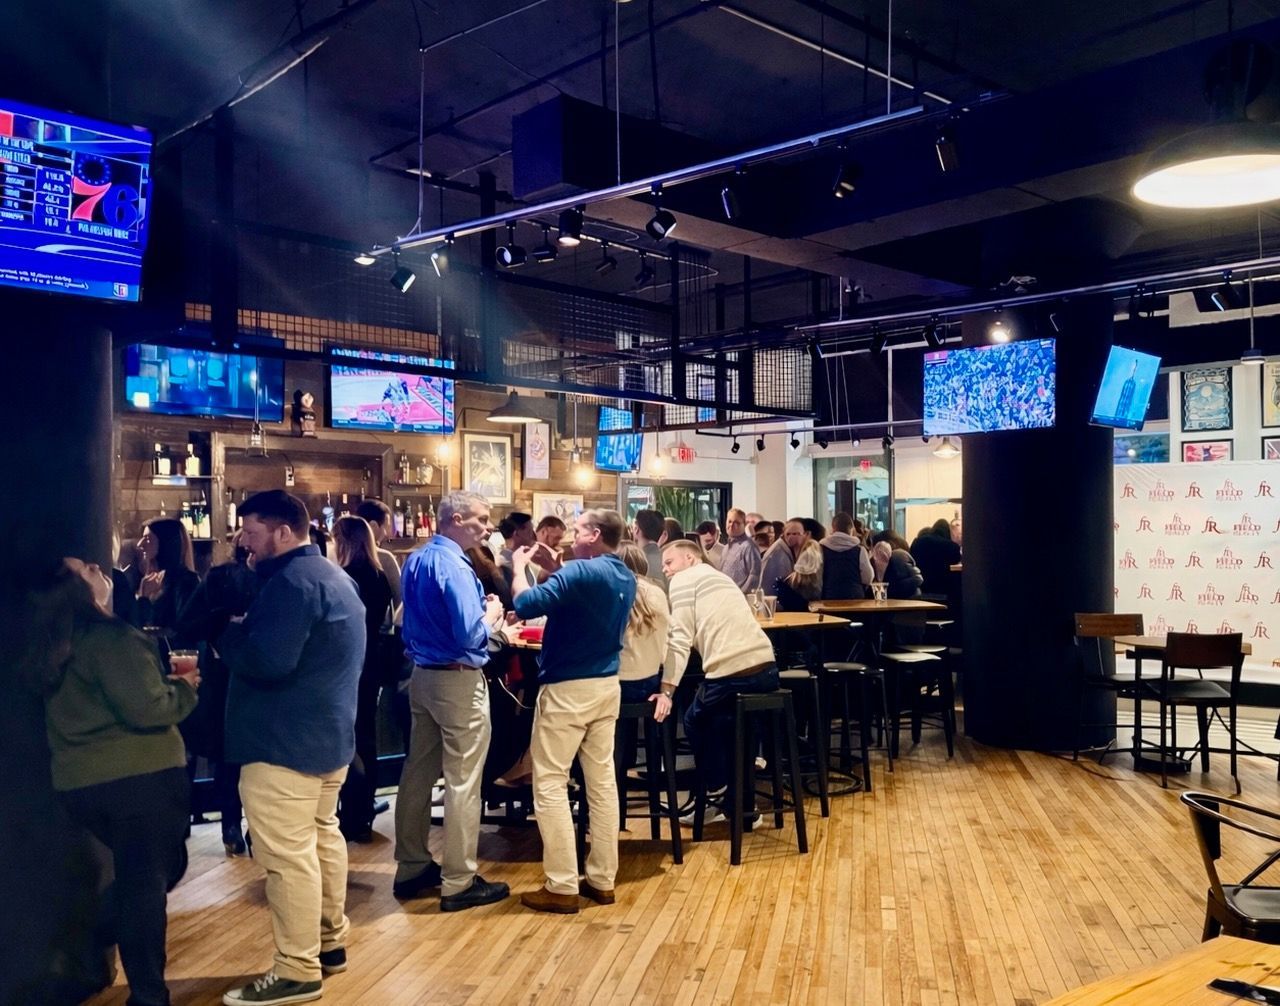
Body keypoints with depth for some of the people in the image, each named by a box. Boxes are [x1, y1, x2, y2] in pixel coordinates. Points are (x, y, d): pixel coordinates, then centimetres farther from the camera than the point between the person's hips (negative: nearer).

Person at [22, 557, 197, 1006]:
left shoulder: (51, 650, 11)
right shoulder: (110, 637, -17)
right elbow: (146, 709, -22)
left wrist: (161, 676, 18)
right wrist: (184, 688, -4)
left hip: (78, 781, 8)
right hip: (138, 776, -8)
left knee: (132, 874, 25)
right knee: (148, 880, 2)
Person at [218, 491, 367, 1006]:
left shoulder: (293, 580, -20)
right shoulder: (332, 575, 14)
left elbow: (266, 661, -28)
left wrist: (224, 632, -10)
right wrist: (245, 630, 6)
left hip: (286, 740, -11)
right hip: (327, 733, 11)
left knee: (287, 854, -4)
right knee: (322, 835, 19)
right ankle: (330, 942, 30)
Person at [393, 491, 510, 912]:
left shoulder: (415, 560, 9)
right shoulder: (454, 565, -19)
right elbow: (471, 635, -25)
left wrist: (478, 610, 12)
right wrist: (492, 614, -6)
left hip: (422, 675, 9)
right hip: (458, 680, -9)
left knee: (418, 772, 15)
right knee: (462, 781, -1)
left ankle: (412, 868, 25)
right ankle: (459, 882, 6)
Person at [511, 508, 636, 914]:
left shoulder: (582, 572, -19)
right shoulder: (626, 577, 9)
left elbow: (526, 605, -23)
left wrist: (519, 567, -7)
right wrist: (554, 570, 16)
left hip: (567, 688, -8)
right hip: (606, 685, 8)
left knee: (550, 784, 0)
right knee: (602, 780, 11)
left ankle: (562, 887, 1)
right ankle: (602, 879, 17)